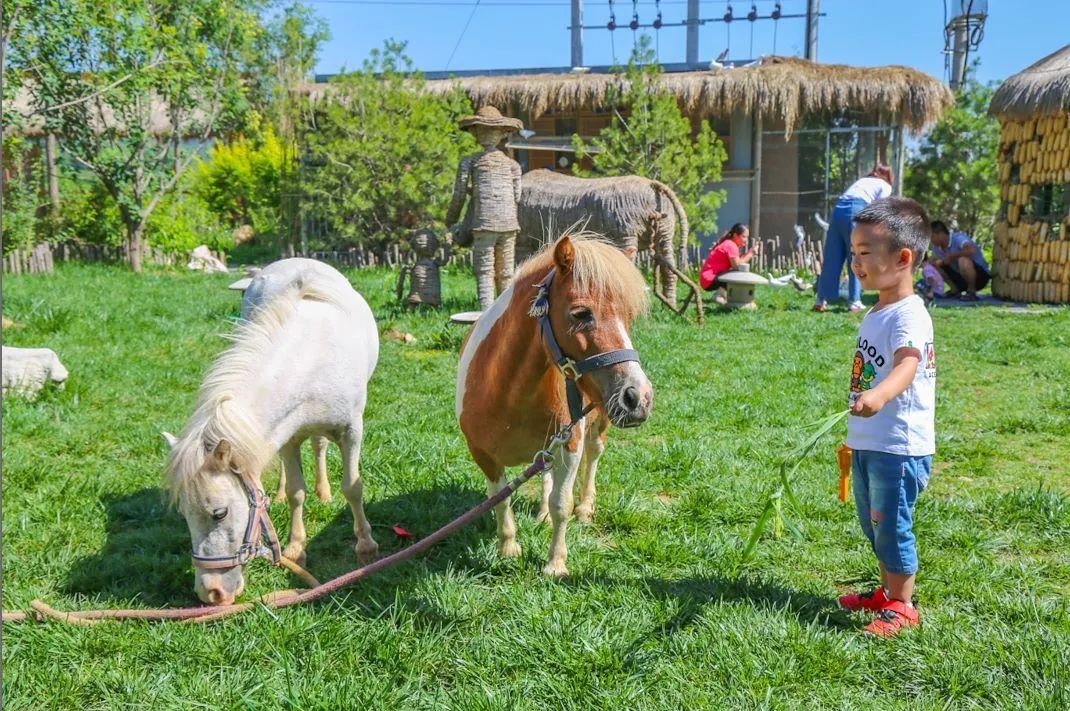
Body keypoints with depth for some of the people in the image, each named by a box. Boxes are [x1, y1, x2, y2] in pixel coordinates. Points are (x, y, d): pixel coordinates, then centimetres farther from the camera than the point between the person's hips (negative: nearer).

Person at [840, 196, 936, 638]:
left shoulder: (909, 315, -18)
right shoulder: (875, 313, 13)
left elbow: (907, 364, -36)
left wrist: (877, 395, -56)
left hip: (900, 447, -9)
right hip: (867, 444, 9)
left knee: (892, 526, -1)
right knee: (874, 526, 19)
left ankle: (902, 606, 12)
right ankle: (888, 591, 34)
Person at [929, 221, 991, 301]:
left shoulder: (957, 238, -24)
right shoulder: (938, 247, 0)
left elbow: (971, 250, -43)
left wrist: (951, 256, -31)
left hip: (981, 275, -8)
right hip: (962, 277, 8)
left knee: (963, 261, -37)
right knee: (936, 266, -1)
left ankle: (972, 292, -17)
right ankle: (956, 290, 8)